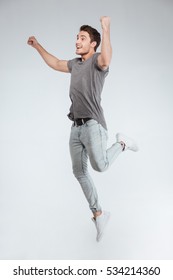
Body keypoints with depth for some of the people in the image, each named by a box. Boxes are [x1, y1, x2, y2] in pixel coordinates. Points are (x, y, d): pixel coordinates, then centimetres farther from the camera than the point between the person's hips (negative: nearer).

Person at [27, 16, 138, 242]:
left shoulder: (97, 61, -5)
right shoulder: (76, 63, 18)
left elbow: (106, 59, -30)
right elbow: (56, 64, 35)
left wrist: (106, 29, -33)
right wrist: (37, 46, 38)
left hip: (93, 124, -8)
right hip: (76, 127, 8)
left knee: (100, 166, -25)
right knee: (79, 172, 5)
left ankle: (122, 143, 6)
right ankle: (99, 214, 17)